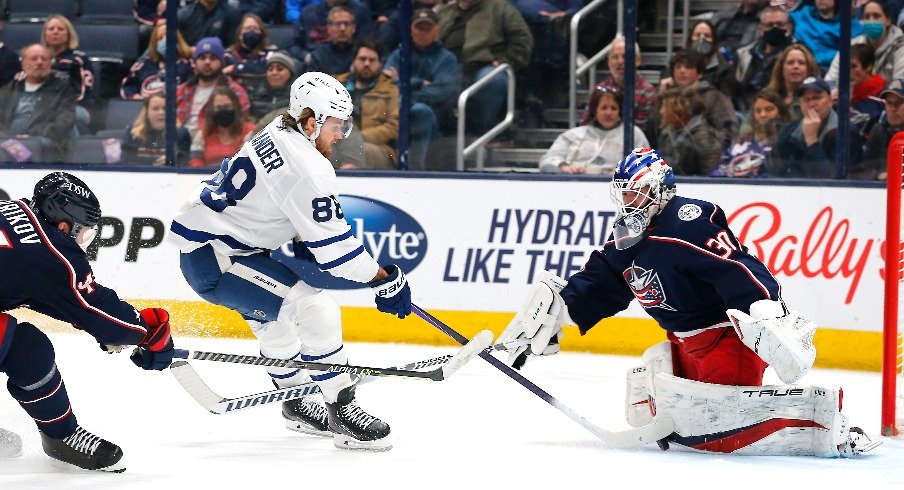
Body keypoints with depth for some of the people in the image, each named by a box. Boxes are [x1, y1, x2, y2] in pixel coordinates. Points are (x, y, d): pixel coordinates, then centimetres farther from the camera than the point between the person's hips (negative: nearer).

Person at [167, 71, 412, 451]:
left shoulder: (276, 136, 7)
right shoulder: (307, 167, -22)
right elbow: (332, 244, -20)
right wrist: (386, 281, -13)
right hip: (213, 258, -11)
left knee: (275, 317, 31)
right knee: (315, 309, -20)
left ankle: (295, 404, 49)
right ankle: (341, 412, -14)